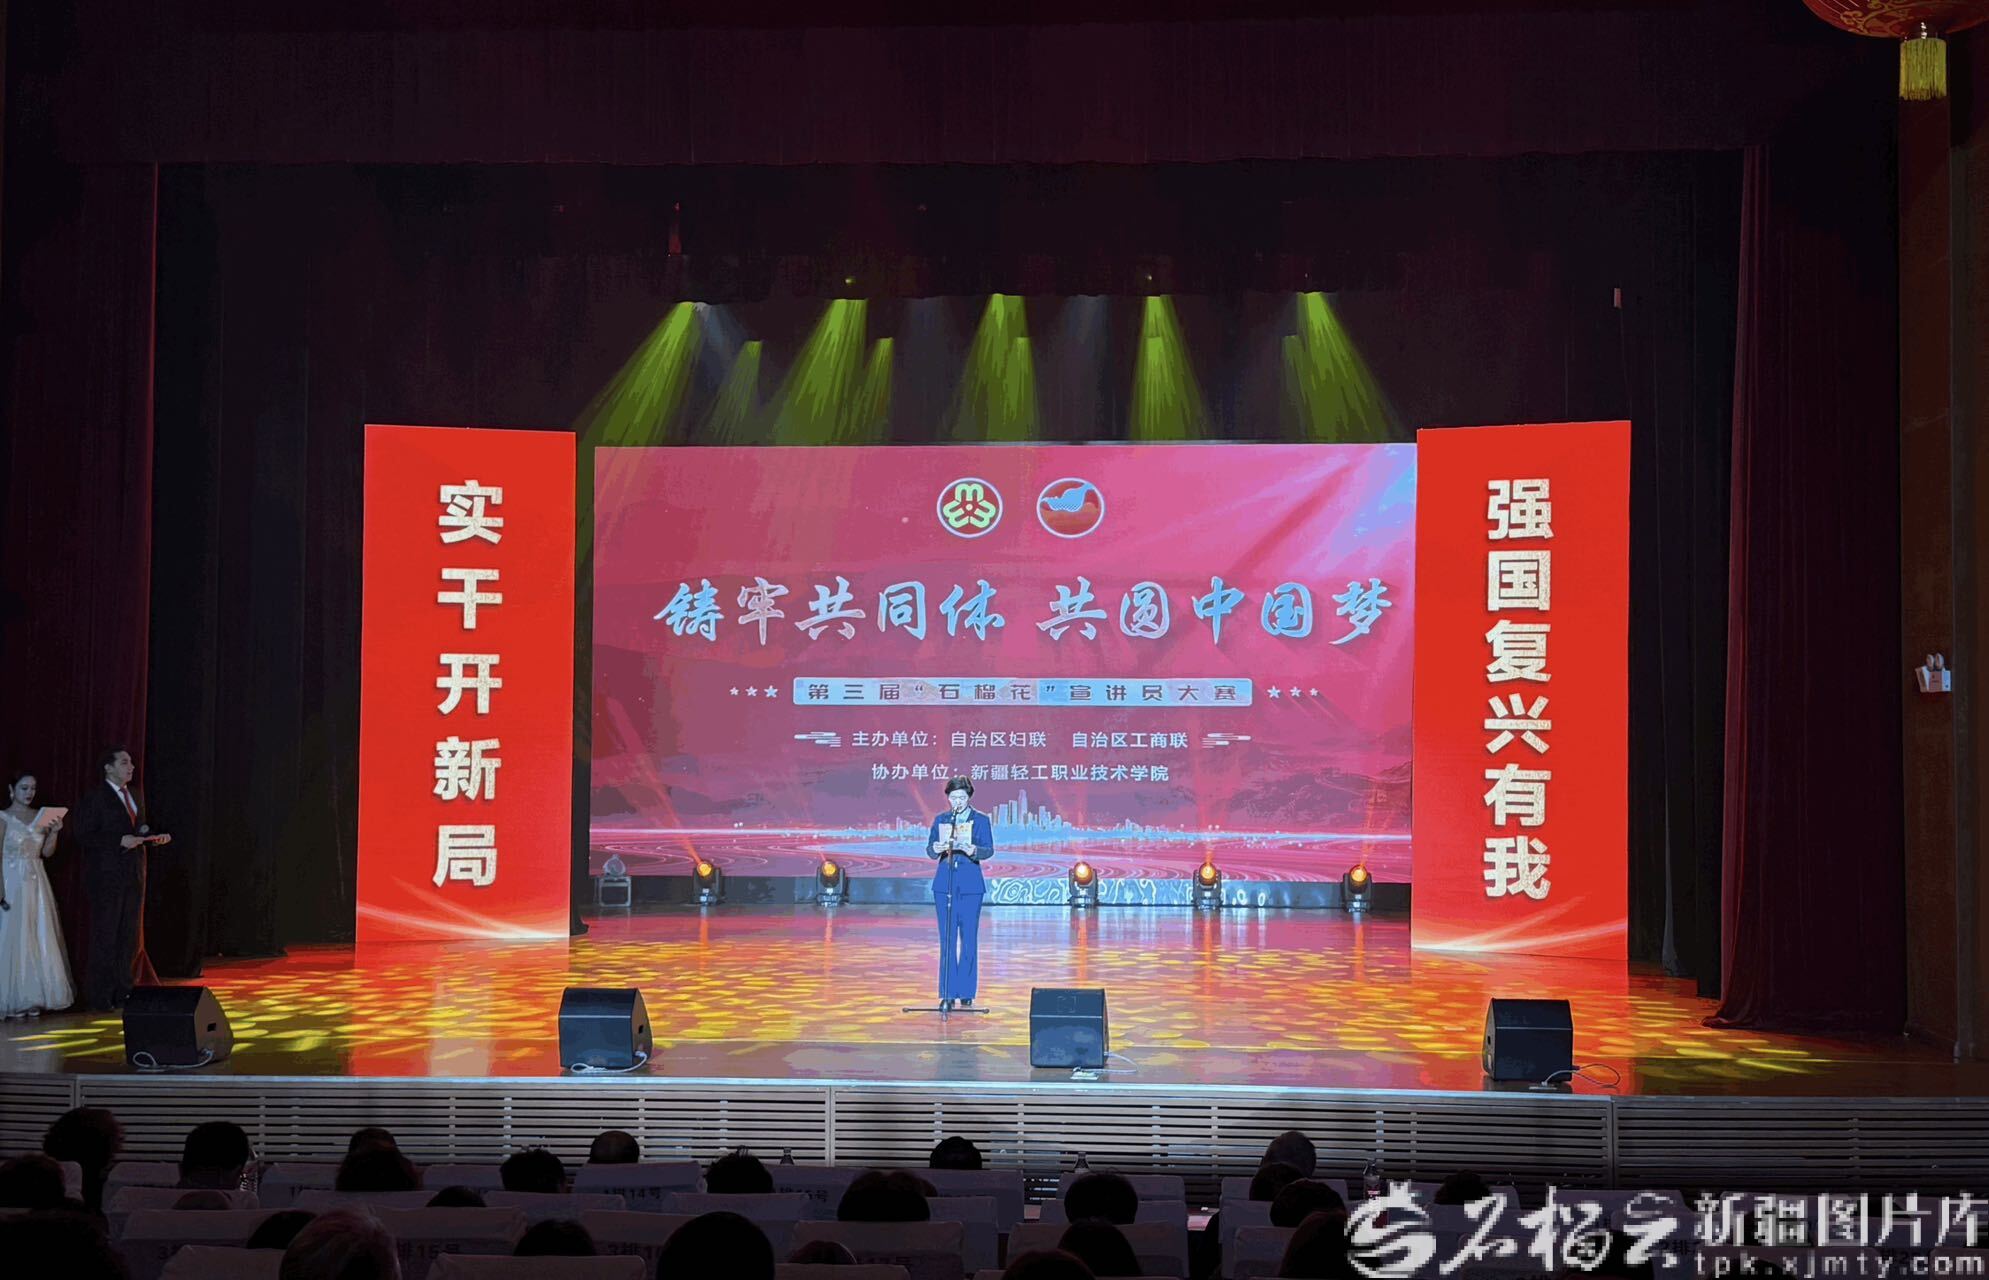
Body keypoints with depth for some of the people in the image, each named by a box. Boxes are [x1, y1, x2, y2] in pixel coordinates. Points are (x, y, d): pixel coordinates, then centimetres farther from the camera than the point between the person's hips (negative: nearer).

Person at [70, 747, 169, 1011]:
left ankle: (122, 993, 16)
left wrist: (155, 837, 2)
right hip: (106, 876, -7)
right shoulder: (94, 797, -7)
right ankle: (99, 996, 1)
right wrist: (120, 841, -20)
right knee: (105, 936, -4)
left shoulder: (134, 796, 16)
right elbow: (84, 836, -13)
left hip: (134, 875, 7)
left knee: (129, 936, 9)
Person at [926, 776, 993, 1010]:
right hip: (944, 883, 2)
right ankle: (948, 993, 4)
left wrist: (973, 850, -29)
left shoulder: (980, 820, 3)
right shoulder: (940, 820, 10)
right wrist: (936, 849, -21)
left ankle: (966, 993, 7)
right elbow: (930, 851, 3)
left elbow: (989, 850, -8)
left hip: (970, 885, -2)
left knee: (969, 938, 0)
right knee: (947, 939, 0)